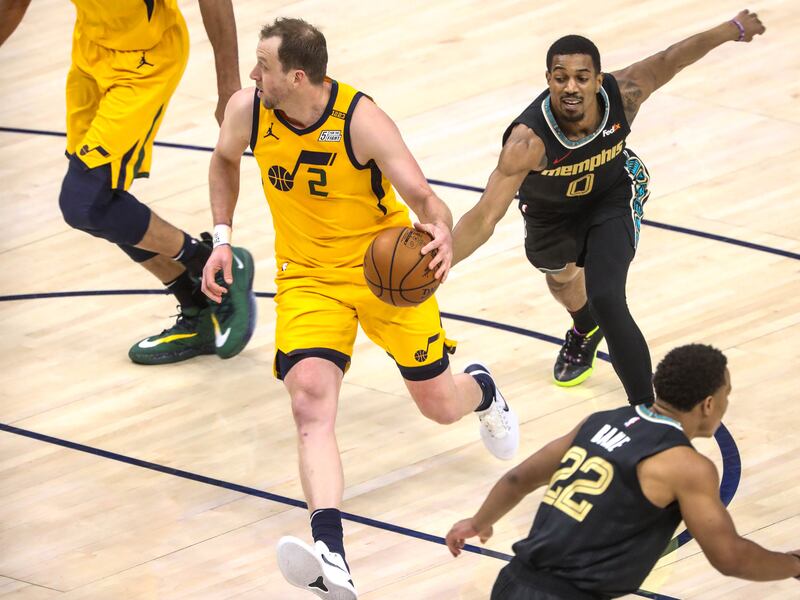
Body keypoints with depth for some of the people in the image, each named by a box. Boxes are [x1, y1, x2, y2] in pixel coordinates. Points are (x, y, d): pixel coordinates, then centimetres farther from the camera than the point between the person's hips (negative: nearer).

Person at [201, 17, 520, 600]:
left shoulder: (362, 121, -25)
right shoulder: (248, 109, -13)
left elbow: (422, 196, -26)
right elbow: (226, 160, 11)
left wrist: (443, 235, -48)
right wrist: (222, 236, 3)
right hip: (308, 277, 2)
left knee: (440, 405, 10)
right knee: (310, 401, -24)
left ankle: (482, 390, 53)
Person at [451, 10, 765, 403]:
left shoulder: (622, 94, -36)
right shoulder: (529, 139, -45)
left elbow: (668, 60, -16)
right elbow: (485, 217, -45)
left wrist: (733, 29, -2)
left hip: (613, 196, -1)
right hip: (549, 207, 1)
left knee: (606, 300, -20)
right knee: (562, 279, 32)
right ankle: (585, 333, 68)